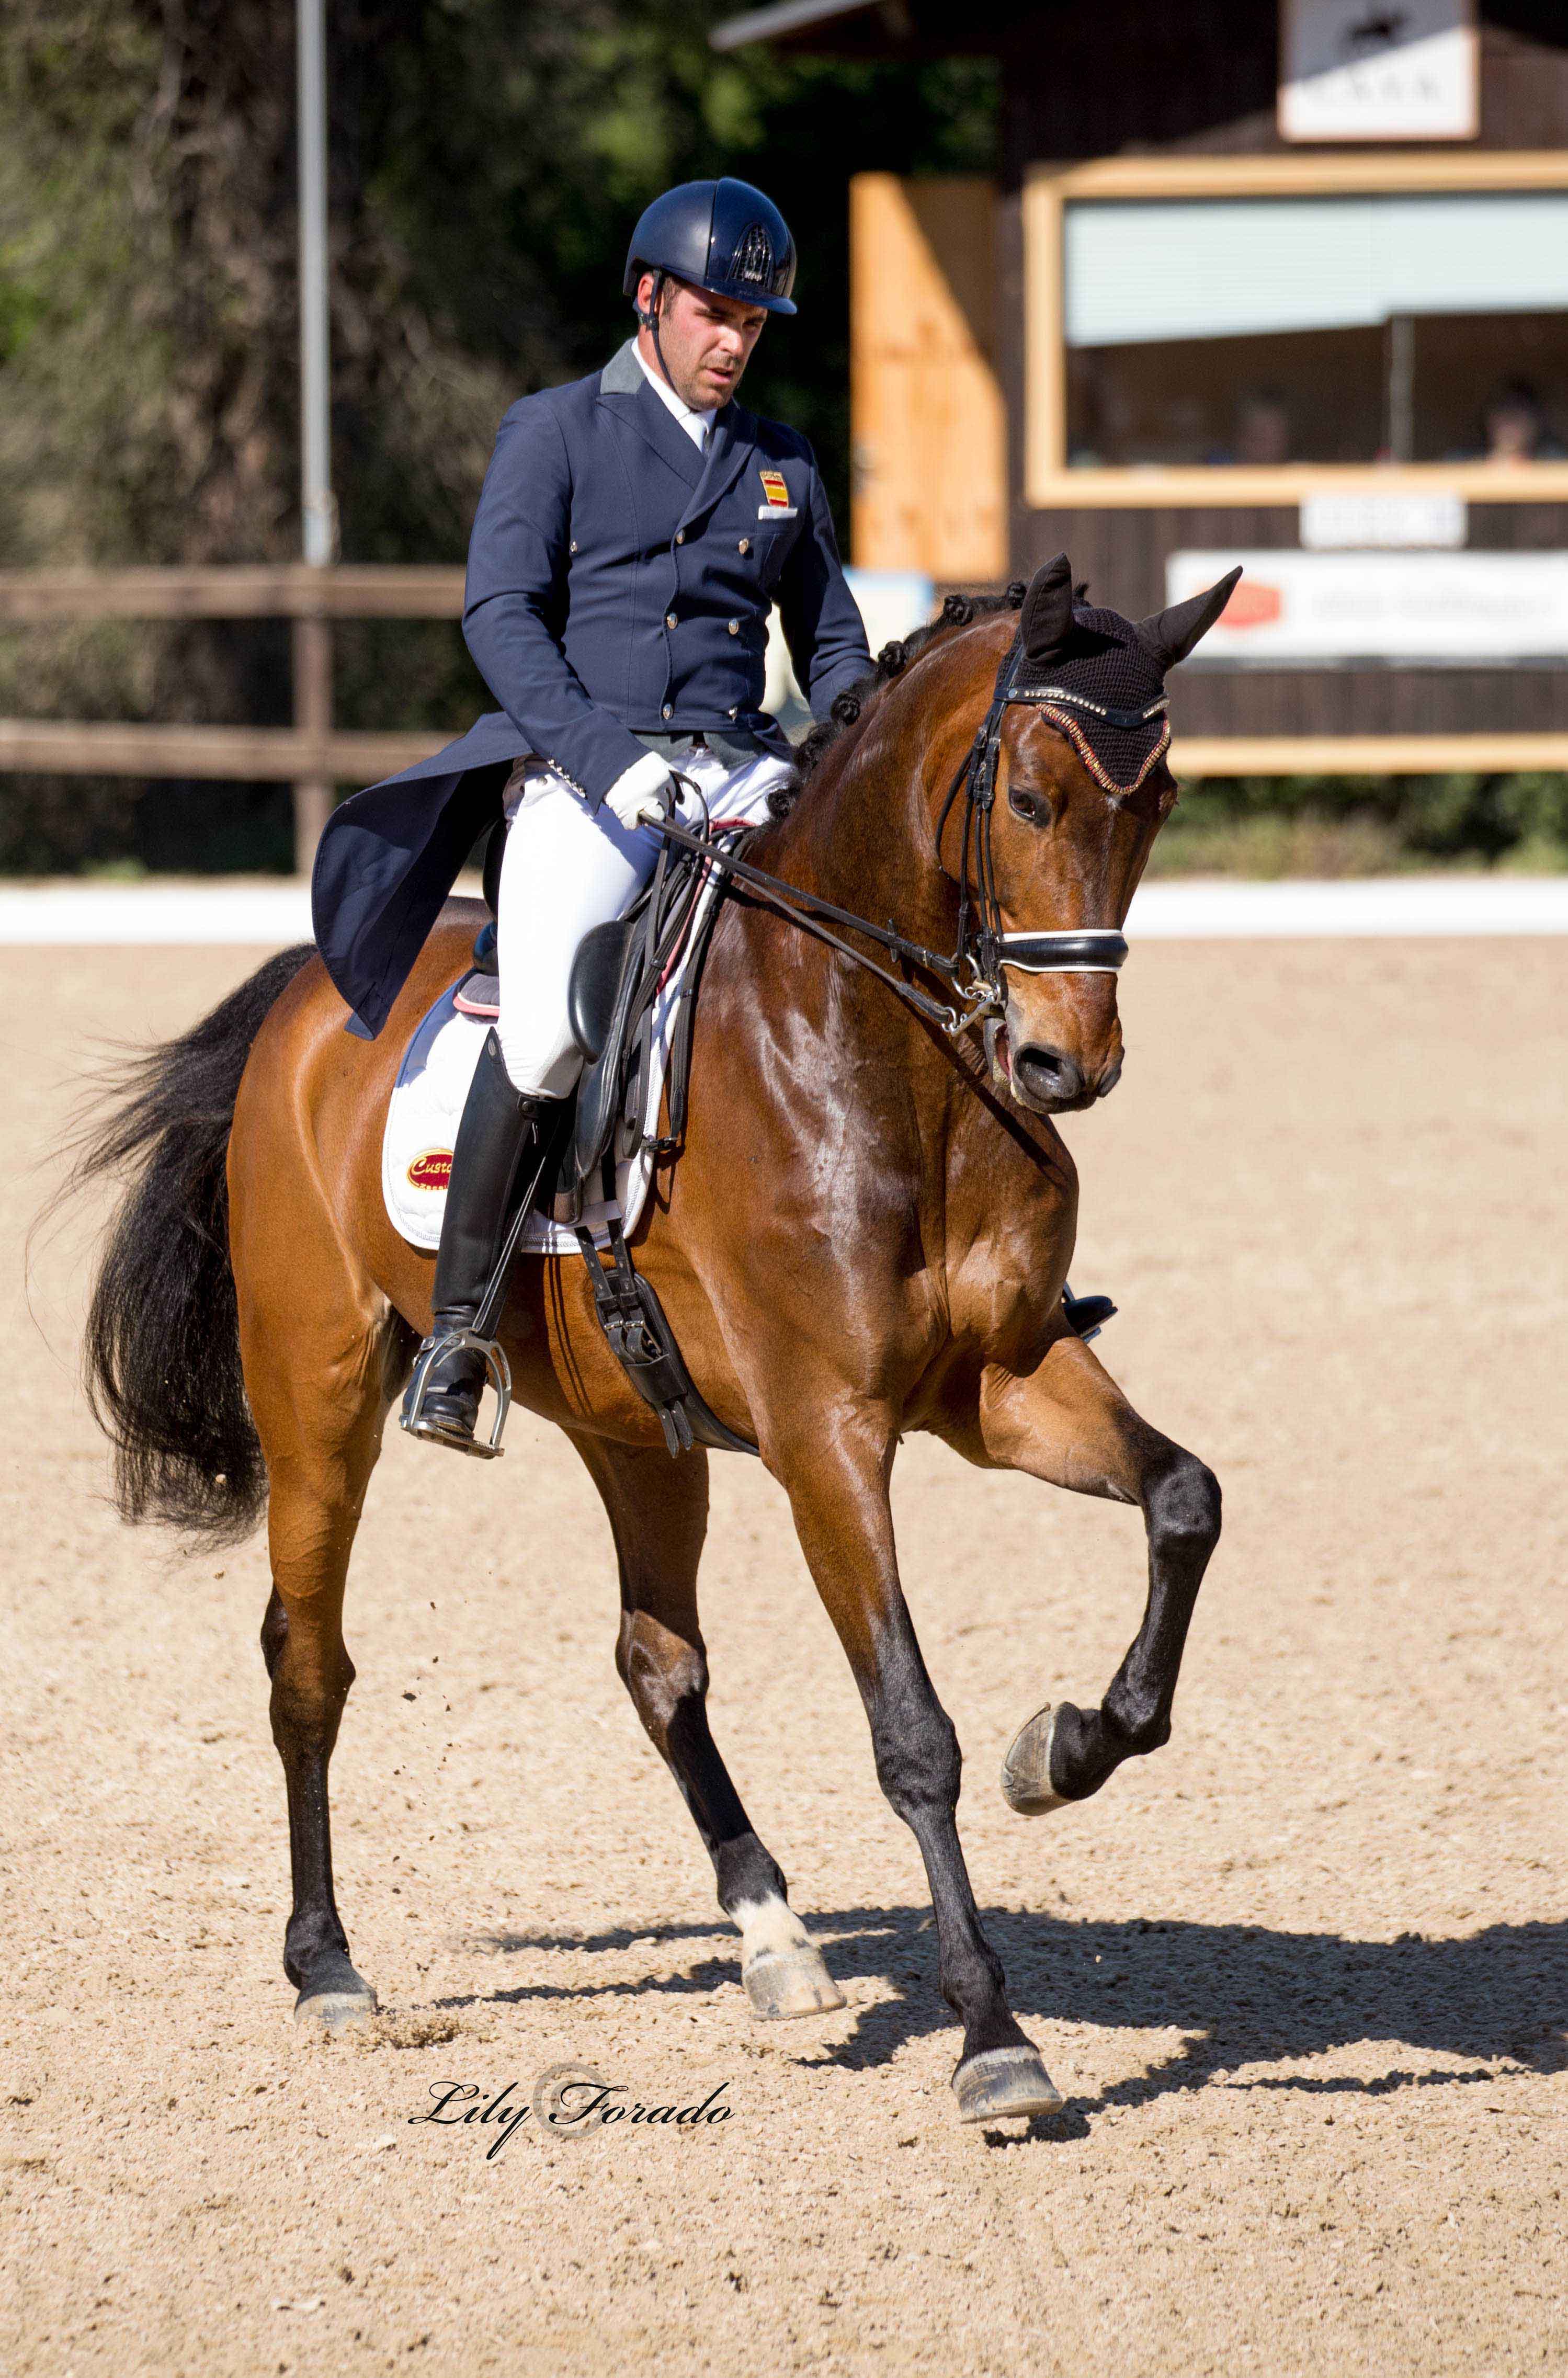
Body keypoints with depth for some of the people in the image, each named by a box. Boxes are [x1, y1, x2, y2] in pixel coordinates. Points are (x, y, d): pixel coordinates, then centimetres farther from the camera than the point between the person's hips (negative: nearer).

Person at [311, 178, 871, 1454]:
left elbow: (834, 647, 26)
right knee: (549, 1026, -28)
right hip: (581, 766, -4)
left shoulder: (782, 466, 21)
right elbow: (501, 612, -5)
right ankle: (459, 1324, -18)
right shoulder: (554, 434, 7)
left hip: (739, 772, 4)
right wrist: (605, 759, -19)